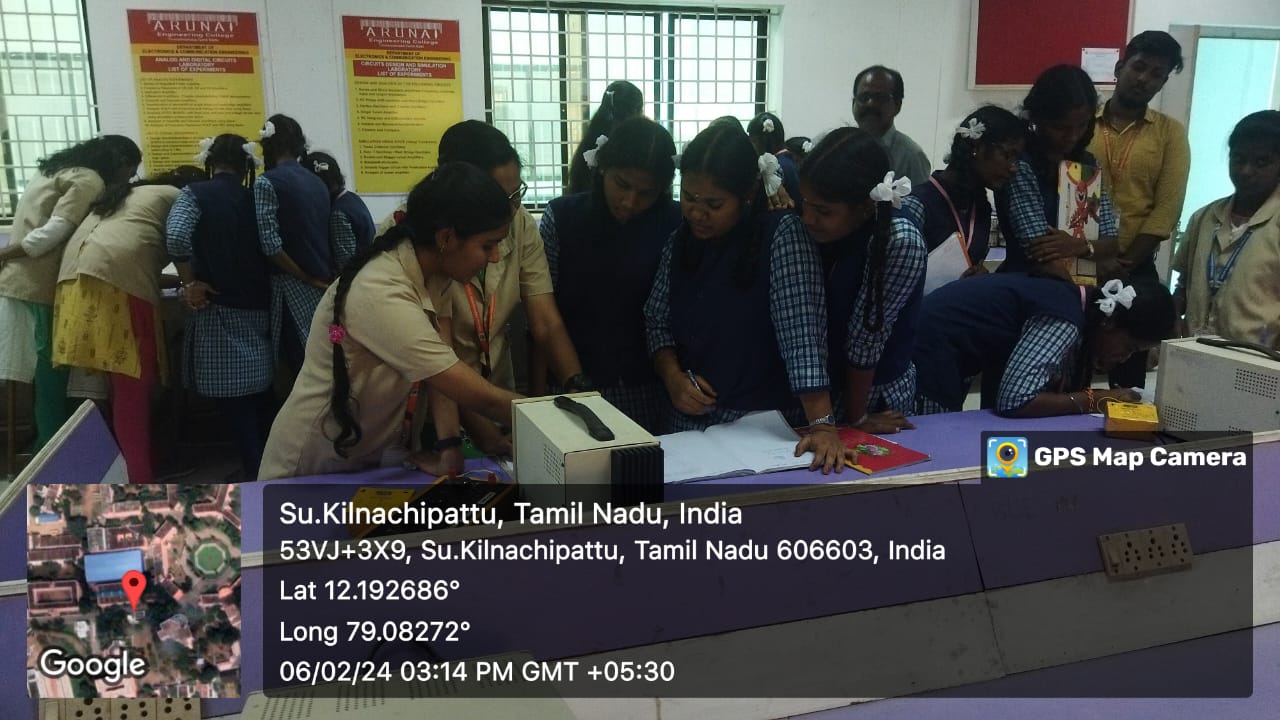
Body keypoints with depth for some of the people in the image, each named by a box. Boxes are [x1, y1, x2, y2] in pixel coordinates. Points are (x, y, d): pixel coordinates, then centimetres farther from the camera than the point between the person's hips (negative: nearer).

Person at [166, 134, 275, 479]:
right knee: (259, 387, 16)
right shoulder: (255, 198, 8)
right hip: (258, 306, 4)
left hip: (219, 309, -4)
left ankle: (254, 473, 4)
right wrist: (258, 286, 14)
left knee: (231, 393, 2)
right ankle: (267, 462, 25)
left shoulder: (196, 194, -3)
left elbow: (176, 236, -20)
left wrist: (190, 283, -10)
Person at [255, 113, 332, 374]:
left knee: (299, 364, -2)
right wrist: (321, 278, 16)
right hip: (324, 285, 7)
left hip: (293, 288, -7)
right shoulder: (316, 181, 12)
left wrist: (307, 279, -8)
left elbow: (271, 244, -15)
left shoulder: (266, 182, -8)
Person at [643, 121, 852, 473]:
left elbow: (802, 332, -23)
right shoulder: (680, 242, 4)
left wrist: (822, 425, -31)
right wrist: (672, 375, -10)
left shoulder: (783, 235, -14)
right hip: (686, 424, 5)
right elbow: (657, 321, 9)